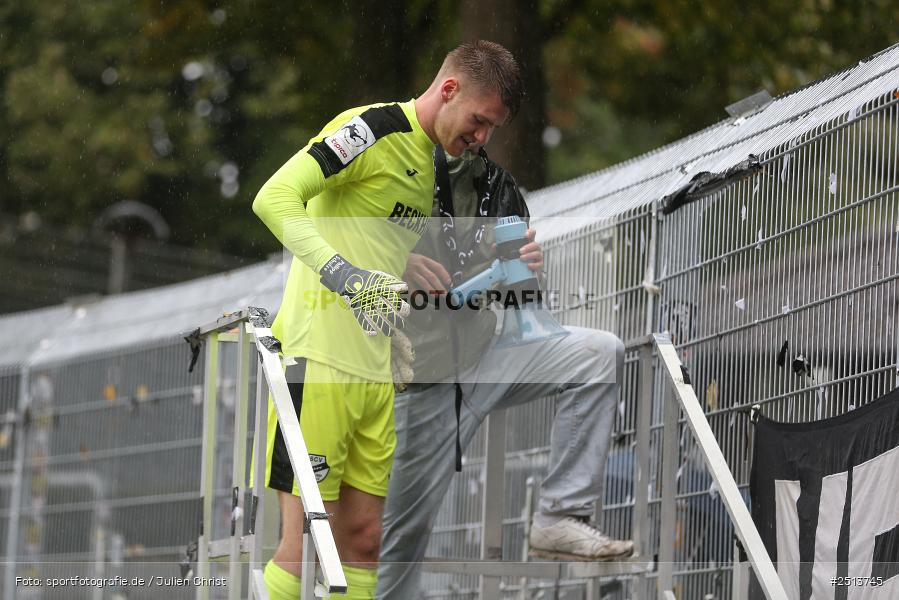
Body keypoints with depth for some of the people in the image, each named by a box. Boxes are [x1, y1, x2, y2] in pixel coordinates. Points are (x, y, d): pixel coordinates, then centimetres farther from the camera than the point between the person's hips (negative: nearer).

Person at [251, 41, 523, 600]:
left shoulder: (435, 163, 17)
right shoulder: (374, 129, -10)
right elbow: (274, 197, -22)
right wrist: (340, 272, -34)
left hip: (378, 372, 9)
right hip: (320, 358, -9)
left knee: (362, 541, 7)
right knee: (306, 545, -10)